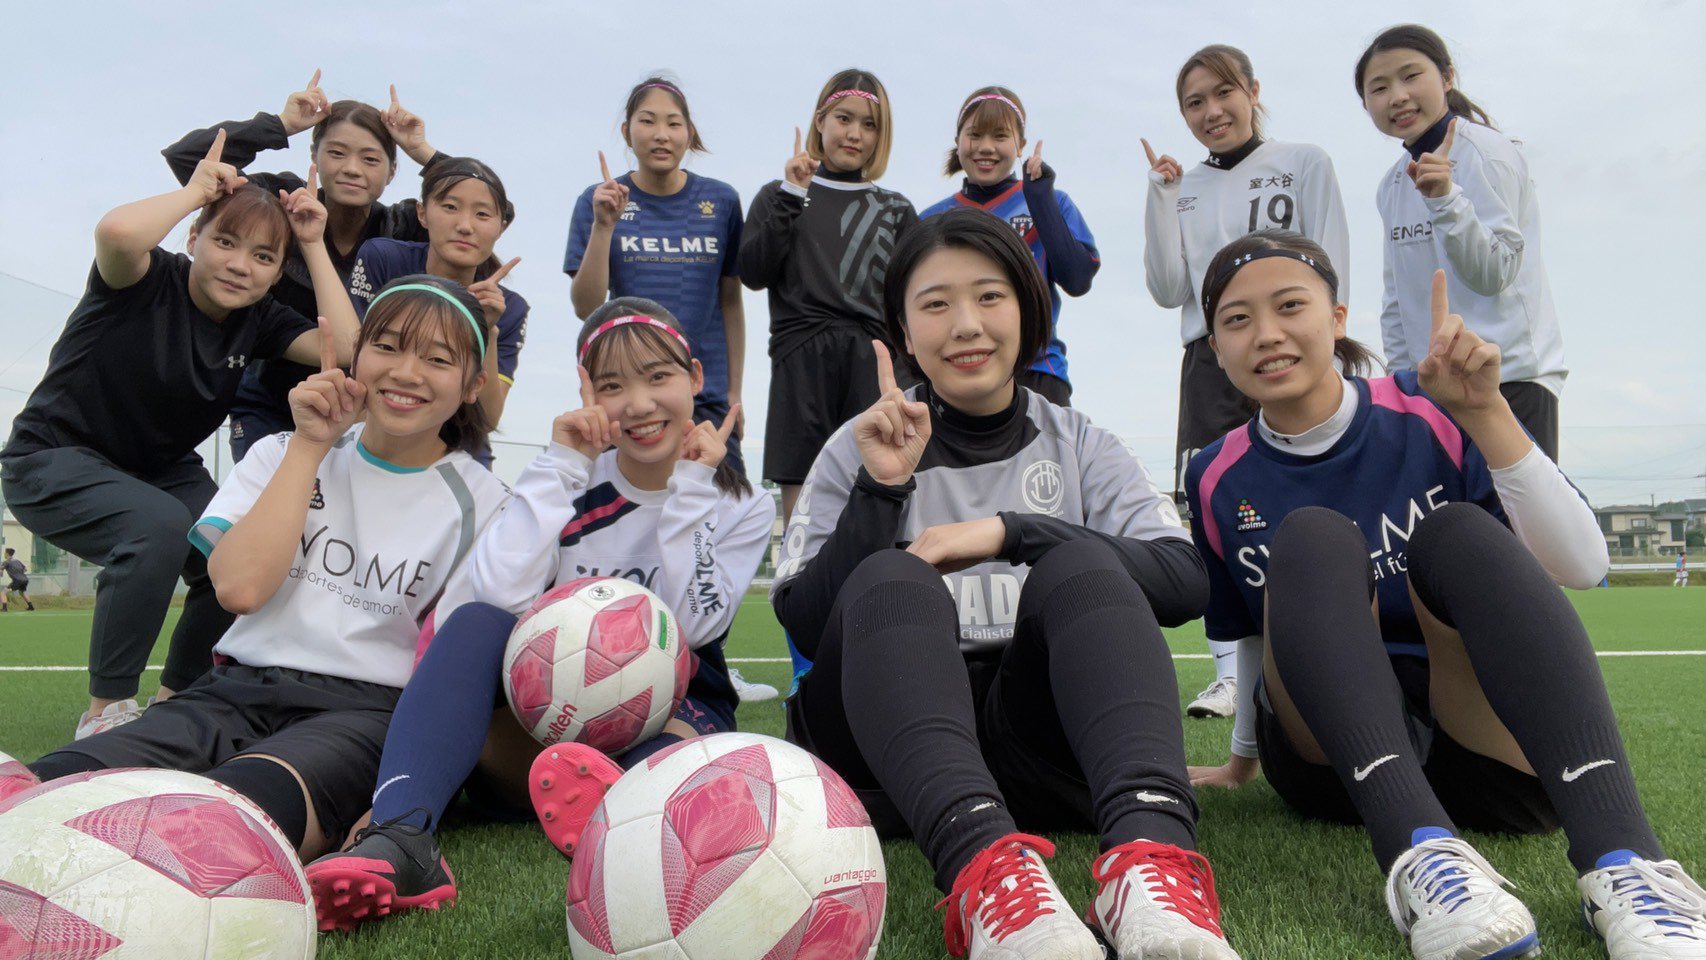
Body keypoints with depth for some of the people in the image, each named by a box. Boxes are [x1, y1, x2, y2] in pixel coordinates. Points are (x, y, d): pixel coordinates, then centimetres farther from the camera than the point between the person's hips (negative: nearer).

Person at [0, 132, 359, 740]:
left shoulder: (259, 320, -4)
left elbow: (345, 347, -23)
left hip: (161, 471, 6)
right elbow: (117, 232, -43)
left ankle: (176, 697, 7)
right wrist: (195, 191, -25)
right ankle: (107, 708, -18)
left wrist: (314, 245, -18)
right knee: (160, 526, -35)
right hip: (54, 461, -6)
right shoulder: (150, 281, -18)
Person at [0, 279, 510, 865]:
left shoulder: (480, 504, 5)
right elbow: (239, 586, -5)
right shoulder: (281, 454, 14)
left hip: (363, 710, -3)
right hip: (239, 688, 3)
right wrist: (309, 446, -3)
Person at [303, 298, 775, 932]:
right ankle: (401, 841, -41)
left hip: (672, 716, -1)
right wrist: (562, 465, -16)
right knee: (474, 623, -23)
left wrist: (690, 489, -16)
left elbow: (690, 628, -15)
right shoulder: (575, 481, 3)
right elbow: (498, 594, -16)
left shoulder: (743, 508, 1)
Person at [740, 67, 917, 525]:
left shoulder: (896, 210, 17)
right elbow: (753, 273, -1)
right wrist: (791, 197, -4)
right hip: (802, 362, -1)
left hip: (874, 365, 1)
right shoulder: (779, 196, 14)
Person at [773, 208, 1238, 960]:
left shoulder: (1080, 446, 13)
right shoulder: (859, 450, 12)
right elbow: (805, 628, 0)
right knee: (890, 579, -28)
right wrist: (881, 489, -11)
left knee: (1078, 564, -24)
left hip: (1038, 742, 1)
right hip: (891, 745, 0)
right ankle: (982, 860, -51)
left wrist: (1009, 531, -14)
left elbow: (1186, 584, -4)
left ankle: (1151, 846, -45)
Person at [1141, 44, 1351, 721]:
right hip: (1210, 362, 3)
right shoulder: (1184, 190, 15)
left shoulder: (1304, 163, 7)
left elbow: (1331, 270, 0)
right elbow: (1169, 291, 6)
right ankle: (1231, 673, 2)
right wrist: (1162, 197, 0)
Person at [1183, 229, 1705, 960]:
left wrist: (1483, 411, -20)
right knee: (1310, 538, -25)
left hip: (1490, 751, 0)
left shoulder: (1429, 415, -3)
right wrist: (1243, 757, 24)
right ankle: (1418, 852, -44)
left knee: (1456, 531, -26)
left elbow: (1581, 566, -12)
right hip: (1335, 757, 1)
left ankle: (1621, 862, -43)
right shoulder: (1218, 481, 3)